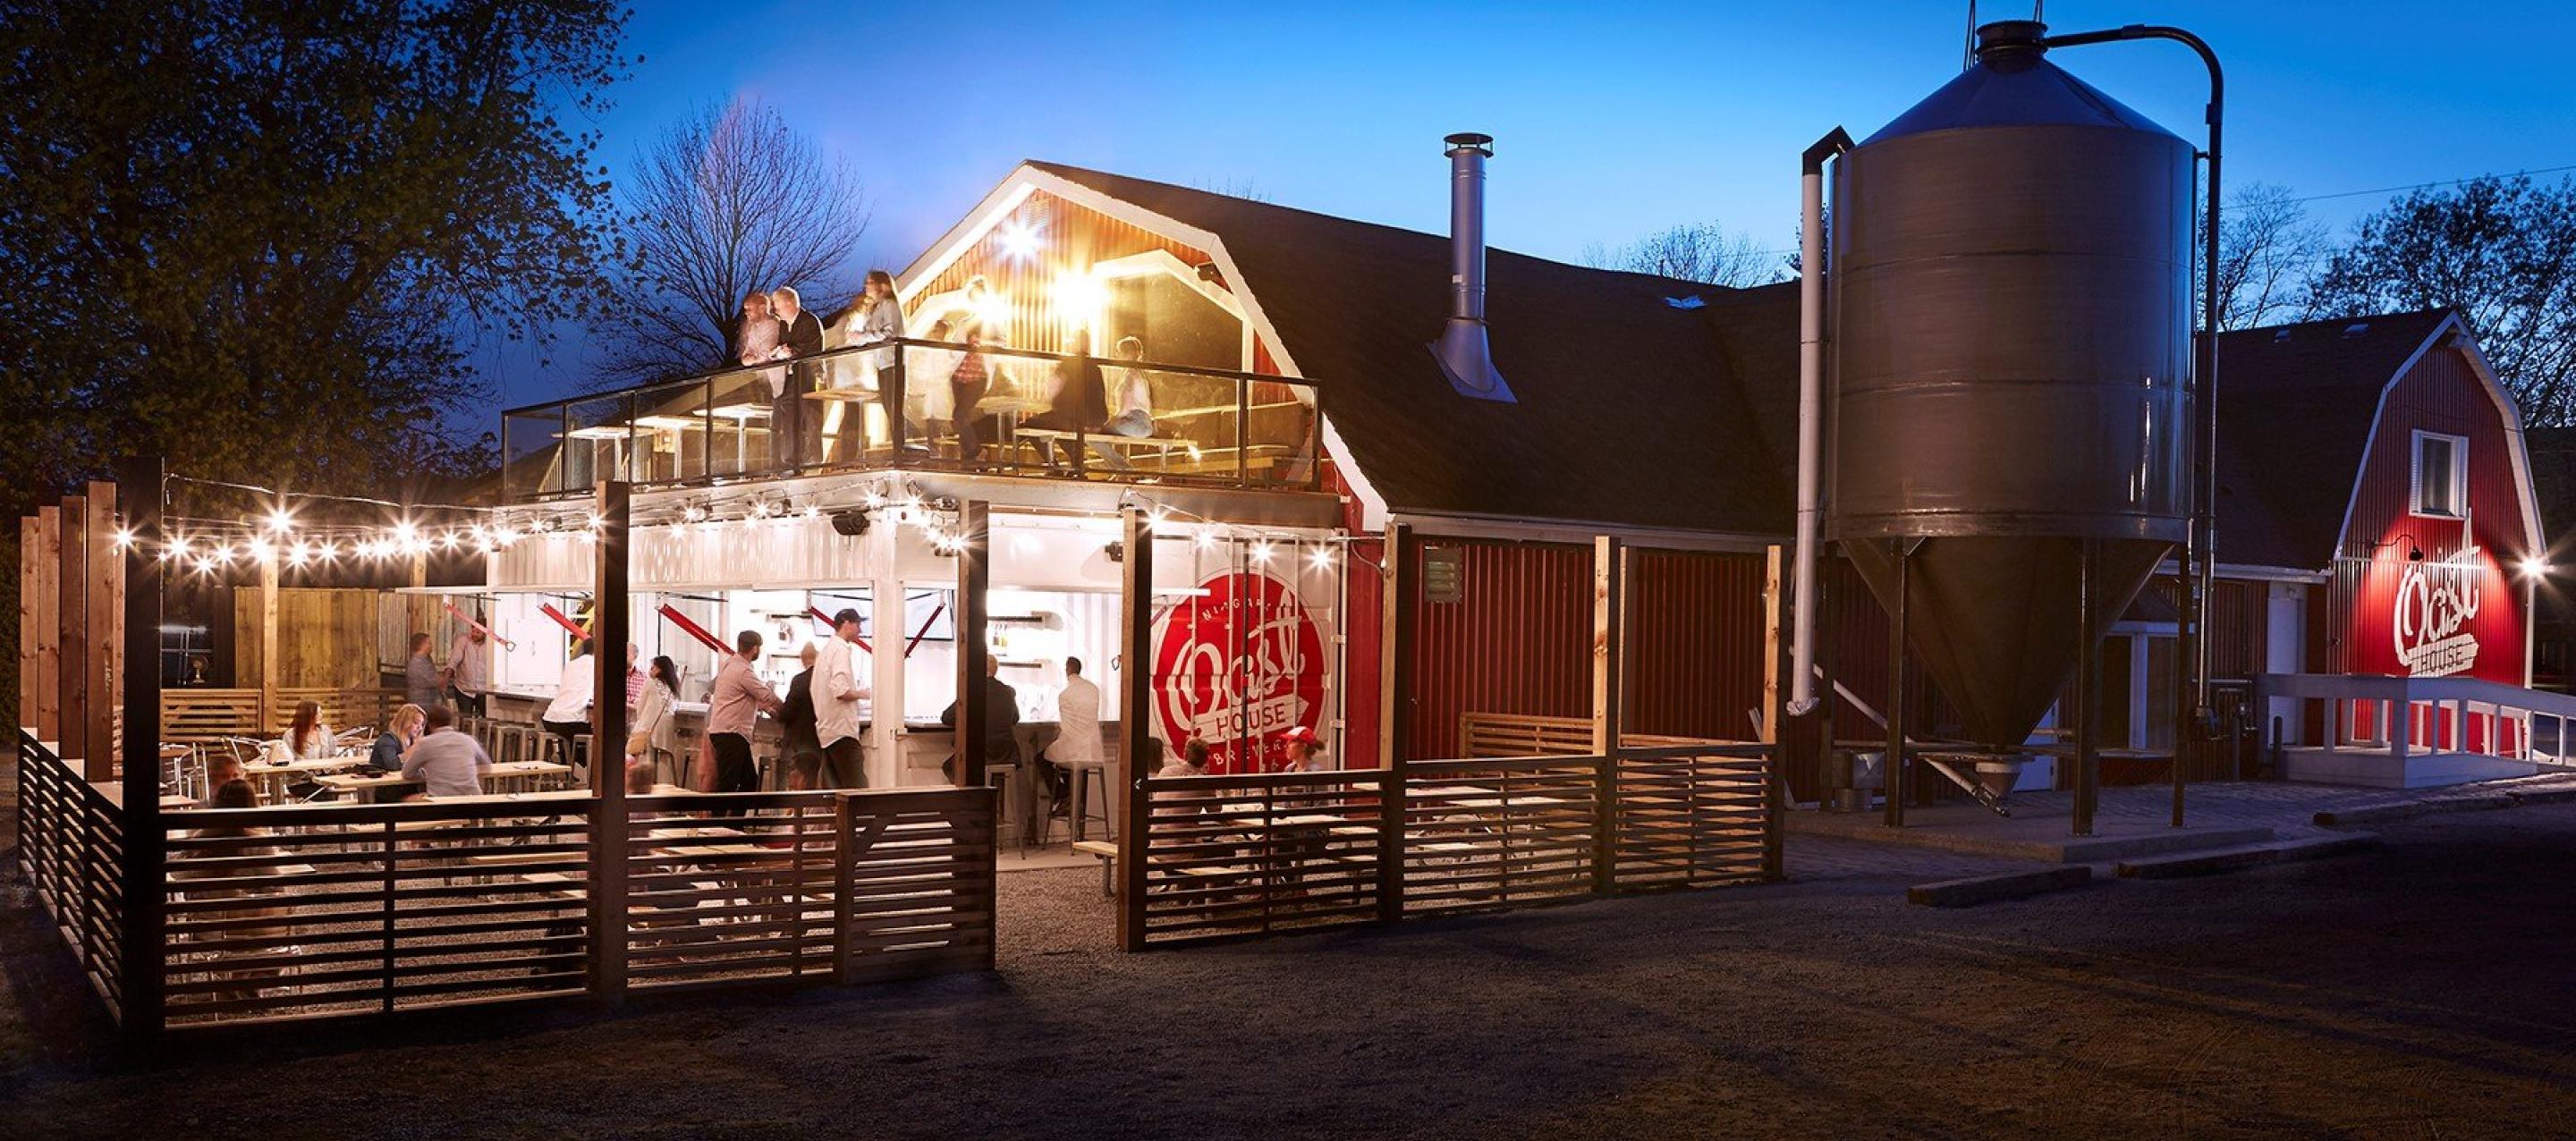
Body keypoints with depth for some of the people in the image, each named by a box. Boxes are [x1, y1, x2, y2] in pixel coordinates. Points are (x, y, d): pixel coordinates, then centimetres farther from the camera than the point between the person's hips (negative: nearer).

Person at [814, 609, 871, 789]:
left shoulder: (828, 648, 18)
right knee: (857, 787, -12)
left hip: (827, 729, 10)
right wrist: (861, 693, -6)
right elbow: (840, 691, -22)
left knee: (836, 786, 9)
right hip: (842, 729, -10)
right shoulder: (842, 649, -11)